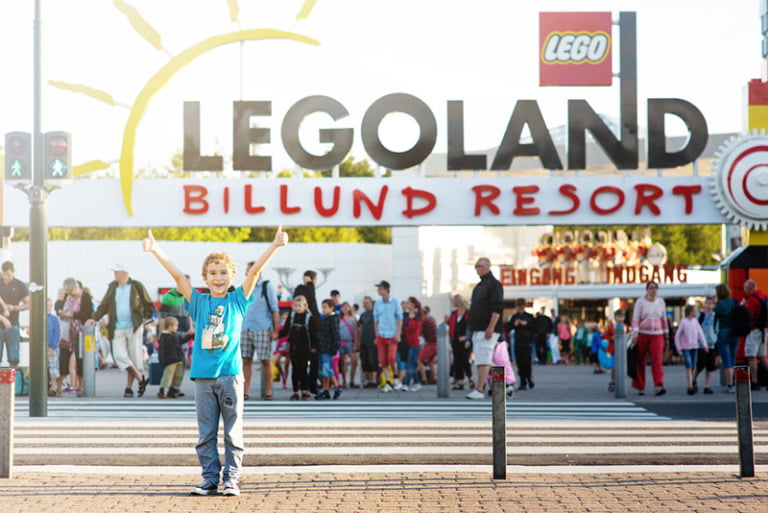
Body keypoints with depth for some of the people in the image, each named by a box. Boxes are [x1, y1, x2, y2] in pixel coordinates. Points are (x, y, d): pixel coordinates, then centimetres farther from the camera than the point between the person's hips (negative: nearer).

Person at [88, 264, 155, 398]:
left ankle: (129, 387, 8)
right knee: (119, 356, -10)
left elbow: (149, 306, 7)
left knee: (133, 356, -2)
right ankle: (141, 379, 2)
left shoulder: (137, 286, 0)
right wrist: (94, 318, 0)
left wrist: (143, 318, -1)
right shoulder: (112, 287, 11)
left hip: (134, 328, -3)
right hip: (118, 329, 3)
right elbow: (104, 305, 12)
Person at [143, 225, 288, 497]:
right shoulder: (198, 302, 9)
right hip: (203, 375, 2)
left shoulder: (237, 300, 6)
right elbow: (177, 275, 1)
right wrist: (155, 250, -8)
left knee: (233, 432, 1)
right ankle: (210, 478, 12)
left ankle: (232, 478, 6)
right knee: (206, 433, 5)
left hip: (230, 374, -2)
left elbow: (255, 271, -3)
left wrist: (275, 245, -11)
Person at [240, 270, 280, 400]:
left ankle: (268, 392, 6)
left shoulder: (268, 286, -1)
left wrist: (275, 331, -7)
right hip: (246, 329, 5)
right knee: (246, 360, 0)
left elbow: (275, 310, -2)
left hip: (263, 329, -5)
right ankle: (246, 391, 3)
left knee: (265, 360, -2)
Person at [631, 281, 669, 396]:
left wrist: (666, 336, 19)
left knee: (657, 360, -14)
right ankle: (640, 387, 16)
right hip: (642, 334, -2)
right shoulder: (640, 302, 0)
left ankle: (658, 387, -24)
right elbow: (635, 319, -6)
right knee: (640, 361, 3)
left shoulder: (661, 302, 10)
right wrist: (635, 333, -20)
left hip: (657, 335, 2)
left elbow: (664, 320, 18)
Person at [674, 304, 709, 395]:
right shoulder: (683, 322, -7)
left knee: (693, 367, 7)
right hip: (685, 347, -5)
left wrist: (704, 345, -2)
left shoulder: (695, 321, 6)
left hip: (694, 347, 5)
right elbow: (677, 335, -4)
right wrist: (678, 347, -9)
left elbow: (700, 333, 6)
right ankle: (690, 386, -22)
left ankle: (691, 386, 14)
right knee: (688, 366, -16)